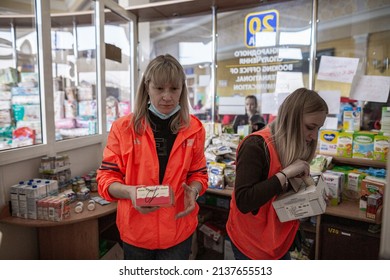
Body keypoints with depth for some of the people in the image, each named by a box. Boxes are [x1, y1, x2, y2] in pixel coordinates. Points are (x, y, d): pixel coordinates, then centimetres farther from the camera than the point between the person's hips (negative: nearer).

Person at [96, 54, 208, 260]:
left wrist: (193, 190, -16)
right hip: (136, 230, 0)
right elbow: (106, 177, -5)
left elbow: (198, 174, 6)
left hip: (178, 230, 1)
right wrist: (129, 191, -25)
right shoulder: (123, 127, -9)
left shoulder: (194, 128, -3)